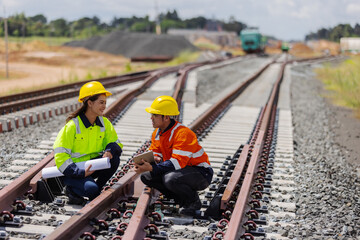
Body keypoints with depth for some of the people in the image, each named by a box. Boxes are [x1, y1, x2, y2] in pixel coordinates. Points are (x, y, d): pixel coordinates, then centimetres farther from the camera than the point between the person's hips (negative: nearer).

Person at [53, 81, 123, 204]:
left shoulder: (104, 123, 1)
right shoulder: (73, 125, -16)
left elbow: (116, 143, 6)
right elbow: (60, 154, -17)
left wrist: (110, 150, -21)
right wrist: (80, 172, -27)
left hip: (93, 165, 6)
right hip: (74, 170, -6)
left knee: (114, 159, -21)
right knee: (91, 189, -32)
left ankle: (96, 190, -4)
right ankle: (71, 189, 1)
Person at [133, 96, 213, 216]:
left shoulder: (183, 133, -25)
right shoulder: (157, 133, 4)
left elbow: (177, 162, -32)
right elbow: (154, 152, 10)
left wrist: (151, 168, -38)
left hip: (201, 174, -9)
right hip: (183, 170, 9)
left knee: (170, 179, -37)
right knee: (146, 176, -2)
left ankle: (194, 202, -6)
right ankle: (183, 201, 4)